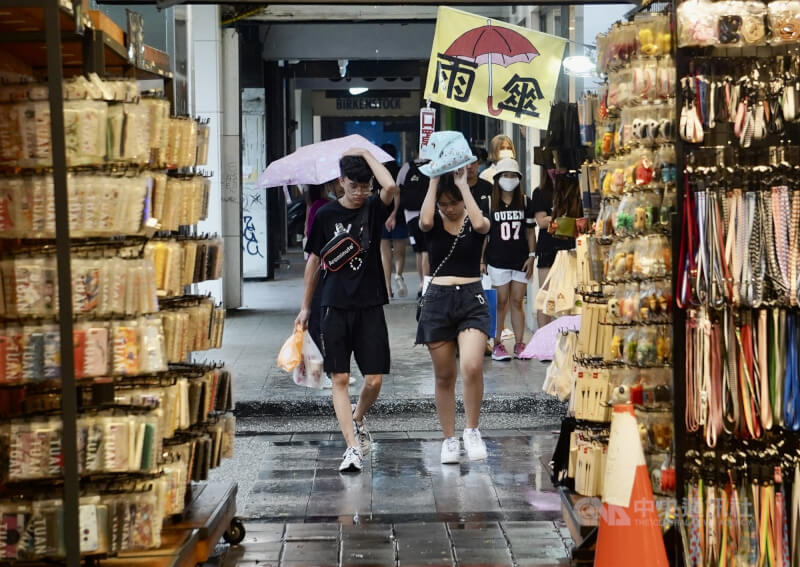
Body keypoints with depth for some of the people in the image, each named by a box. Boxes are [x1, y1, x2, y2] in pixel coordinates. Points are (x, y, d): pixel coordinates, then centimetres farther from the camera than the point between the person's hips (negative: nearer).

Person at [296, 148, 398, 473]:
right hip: (336, 307, 0)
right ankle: (352, 446, -2)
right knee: (340, 378, -4)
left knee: (374, 379, -1)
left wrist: (366, 153, -11)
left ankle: (357, 418, 29)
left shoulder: (374, 208, 1)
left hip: (370, 306, 0)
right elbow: (314, 261, 10)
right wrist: (306, 306, 11)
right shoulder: (326, 215, 2)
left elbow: (390, 187, -22)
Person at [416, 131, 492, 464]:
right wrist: (434, 180, -14)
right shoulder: (433, 225, 4)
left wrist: (462, 183, -15)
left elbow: (480, 223, -22)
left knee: (472, 367, -21)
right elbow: (425, 219, -21)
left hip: (472, 300, -2)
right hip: (438, 301, 2)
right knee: (444, 376, 7)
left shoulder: (476, 224, 3)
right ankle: (449, 439, 19)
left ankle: (472, 430, -2)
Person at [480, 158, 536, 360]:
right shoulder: (490, 203, -1)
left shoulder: (525, 202, 6)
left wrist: (531, 256, 2)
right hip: (497, 260, -2)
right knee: (501, 302, 1)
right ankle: (497, 344, 8)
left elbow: (530, 231, 10)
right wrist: (481, 260, -2)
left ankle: (519, 344, 12)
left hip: (520, 260, 2)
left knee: (517, 302, 7)